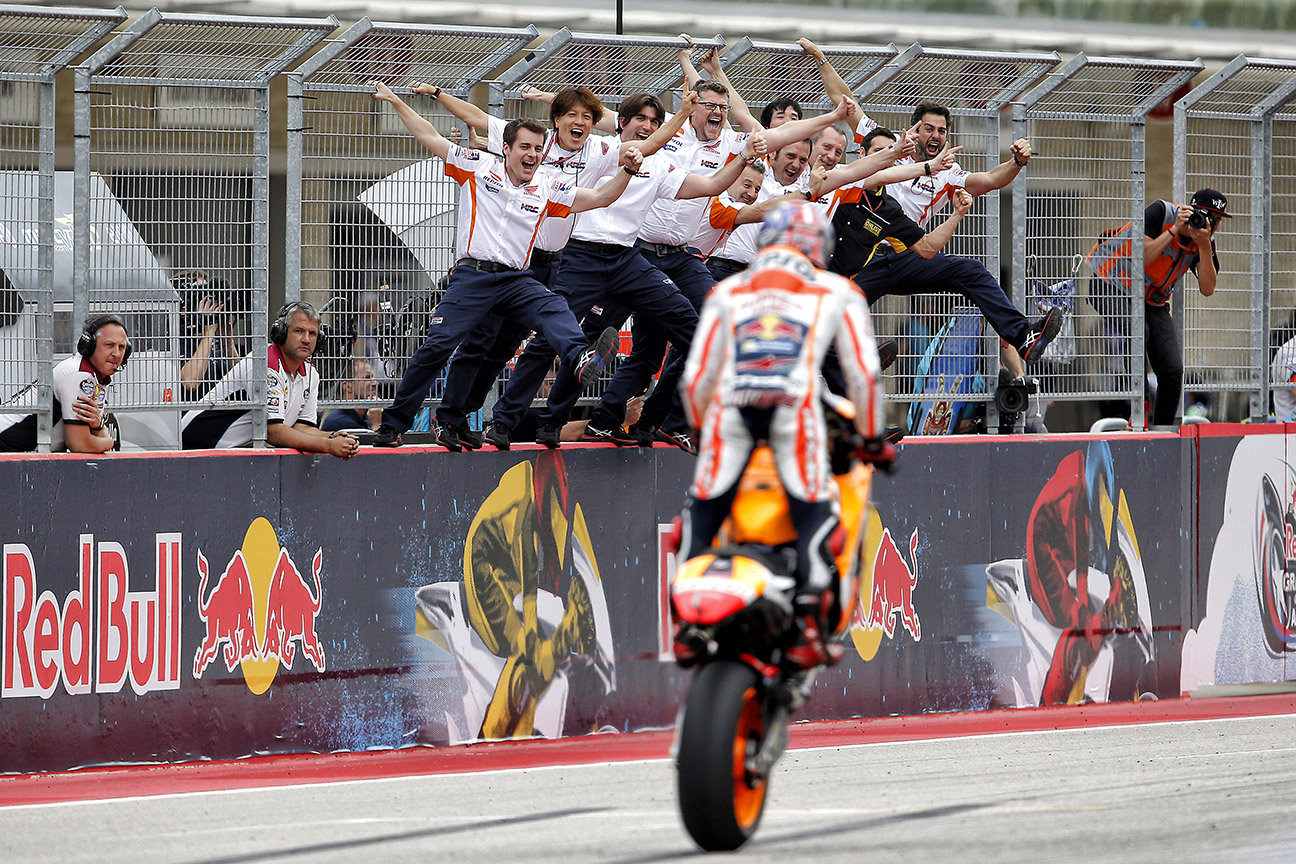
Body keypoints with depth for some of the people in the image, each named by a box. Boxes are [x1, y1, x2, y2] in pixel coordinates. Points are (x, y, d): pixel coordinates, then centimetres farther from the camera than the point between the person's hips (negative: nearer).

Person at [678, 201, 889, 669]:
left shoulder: (727, 292, 26)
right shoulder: (837, 293, 22)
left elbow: (696, 377, 24)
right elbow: (863, 372, 18)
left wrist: (701, 429, 41)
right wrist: (873, 438, 29)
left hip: (729, 407, 2)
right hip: (795, 404, -2)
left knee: (702, 510, 13)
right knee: (814, 514, 2)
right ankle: (811, 623, -14)